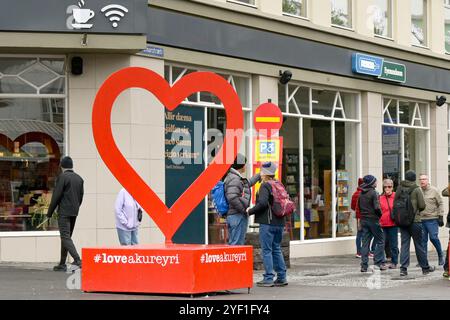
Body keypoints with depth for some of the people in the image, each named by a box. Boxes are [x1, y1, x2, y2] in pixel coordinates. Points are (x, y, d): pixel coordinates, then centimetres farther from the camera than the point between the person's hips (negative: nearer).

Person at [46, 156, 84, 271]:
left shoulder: (62, 177, -11)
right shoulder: (79, 178, 10)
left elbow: (56, 196, -12)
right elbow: (81, 196, 12)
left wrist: (49, 213, -6)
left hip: (64, 212, -7)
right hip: (74, 212, 7)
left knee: (66, 237, -9)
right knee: (66, 237, 15)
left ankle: (77, 260, -23)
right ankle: (62, 264, 18)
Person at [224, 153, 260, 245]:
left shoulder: (231, 177, 16)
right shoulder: (235, 179, -16)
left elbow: (247, 184, 35)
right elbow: (232, 197, -29)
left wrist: (258, 176, 44)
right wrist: (243, 209, -19)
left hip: (231, 215, 10)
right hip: (238, 216, -10)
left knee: (232, 244, 13)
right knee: (237, 244, -9)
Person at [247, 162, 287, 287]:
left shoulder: (265, 186, -11)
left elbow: (262, 203, -23)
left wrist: (250, 211, -10)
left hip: (267, 223, -8)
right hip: (279, 222, 8)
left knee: (266, 250, -3)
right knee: (276, 249, 15)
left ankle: (268, 278, -3)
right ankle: (281, 277, 15)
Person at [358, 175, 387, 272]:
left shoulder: (361, 194, 9)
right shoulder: (374, 193, -13)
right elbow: (377, 207, -18)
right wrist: (380, 214, -1)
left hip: (363, 220, 6)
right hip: (373, 219, -6)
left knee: (365, 243, 7)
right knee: (380, 241, 4)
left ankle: (364, 265, 5)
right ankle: (378, 262, -2)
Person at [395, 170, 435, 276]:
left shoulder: (399, 189, 2)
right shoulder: (416, 190, -9)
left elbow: (395, 204, 5)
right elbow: (422, 206, -10)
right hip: (415, 221, -3)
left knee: (404, 244, 5)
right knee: (419, 245, 7)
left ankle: (403, 268, -3)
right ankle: (425, 267, 18)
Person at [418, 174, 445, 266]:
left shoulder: (434, 190, 0)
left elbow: (440, 203, 2)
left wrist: (440, 216, -4)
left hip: (432, 219, -3)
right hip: (421, 219, 3)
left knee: (433, 237, -10)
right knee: (423, 240, 4)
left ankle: (440, 255, 12)